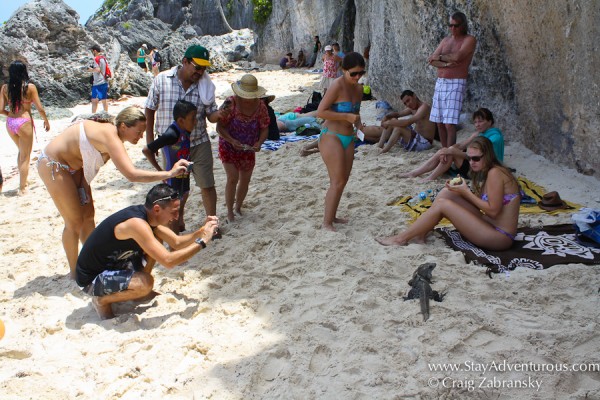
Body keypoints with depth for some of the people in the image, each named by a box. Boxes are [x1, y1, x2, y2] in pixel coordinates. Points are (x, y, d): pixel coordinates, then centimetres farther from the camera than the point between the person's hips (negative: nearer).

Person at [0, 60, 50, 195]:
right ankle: (22, 188, 10)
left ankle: (23, 181, 35)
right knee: (25, 157, 7)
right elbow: (40, 109, -9)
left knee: (21, 151, 27)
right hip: (24, 123, -5)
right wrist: (46, 121, 8)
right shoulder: (30, 87, -10)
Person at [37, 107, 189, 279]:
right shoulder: (110, 137, -34)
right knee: (75, 221, -2)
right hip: (52, 166, -9)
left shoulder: (112, 132, -5)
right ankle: (75, 273, 14)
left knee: (88, 214, 11)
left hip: (72, 166, 9)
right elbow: (131, 174, -44)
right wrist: (169, 173, -41)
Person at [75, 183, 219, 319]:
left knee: (156, 241, 5)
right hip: (91, 279, -9)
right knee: (146, 283, -31)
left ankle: (138, 291, 14)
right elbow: (168, 261, -37)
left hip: (113, 264, 9)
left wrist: (201, 231, -12)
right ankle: (102, 300, -3)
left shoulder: (147, 214, -4)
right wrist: (202, 242, -28)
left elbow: (177, 243, 4)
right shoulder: (136, 223, -32)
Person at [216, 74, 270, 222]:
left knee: (245, 180, 10)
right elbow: (219, 127, -19)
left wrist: (259, 142, -26)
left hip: (248, 149, 3)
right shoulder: (230, 103, -20)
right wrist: (231, 140, -33)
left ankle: (238, 207, 32)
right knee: (232, 178, -13)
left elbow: (264, 128, -7)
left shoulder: (260, 106, -11)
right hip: (228, 147, -3)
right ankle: (229, 211, 3)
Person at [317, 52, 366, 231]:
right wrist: (346, 116, -23)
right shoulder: (337, 86, -16)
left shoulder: (358, 88, 8)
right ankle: (327, 222, 0)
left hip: (348, 138, 8)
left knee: (343, 180, 13)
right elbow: (321, 112, -21)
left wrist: (358, 124, 2)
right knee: (337, 181, -9)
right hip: (331, 137, -8)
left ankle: (331, 216, 26)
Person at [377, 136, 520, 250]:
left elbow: (493, 210, -21)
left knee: (442, 204, -16)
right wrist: (461, 188, -6)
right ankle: (420, 233, 4)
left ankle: (402, 238, -7)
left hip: (500, 237, -9)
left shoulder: (495, 173, -18)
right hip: (489, 225, 9)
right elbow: (482, 202, 8)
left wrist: (466, 192, -16)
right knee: (448, 193, 3)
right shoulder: (488, 172, 11)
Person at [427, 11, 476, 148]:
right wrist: (445, 64, -13)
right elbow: (431, 60, 5)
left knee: (449, 124, -14)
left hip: (456, 84, -6)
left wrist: (439, 57, -3)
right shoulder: (446, 40, 16)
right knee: (439, 122, 7)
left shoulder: (469, 40, -3)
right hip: (440, 83, 6)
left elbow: (457, 57, -19)